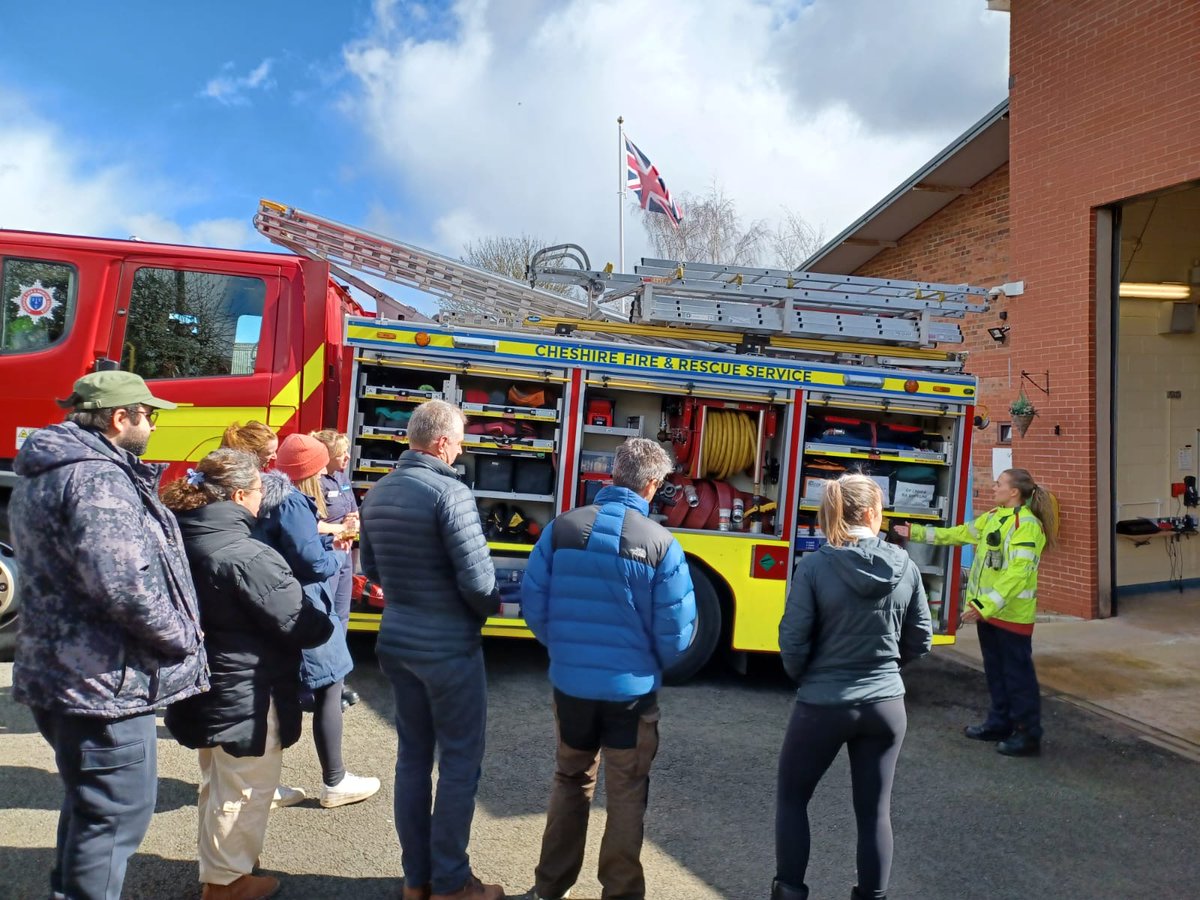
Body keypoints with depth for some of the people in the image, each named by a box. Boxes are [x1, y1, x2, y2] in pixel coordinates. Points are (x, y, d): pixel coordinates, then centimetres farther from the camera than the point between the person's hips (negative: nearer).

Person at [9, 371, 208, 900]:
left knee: (90, 803, 25)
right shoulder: (95, 478, -21)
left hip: (59, 671, 11)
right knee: (115, 813, 2)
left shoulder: (46, 472, 12)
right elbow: (123, 584, -30)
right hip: (103, 679, -11)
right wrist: (182, 639, -15)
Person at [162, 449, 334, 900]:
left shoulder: (183, 539, 1)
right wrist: (326, 623, -4)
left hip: (204, 689, 9)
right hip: (246, 695, -9)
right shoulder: (248, 556, -27)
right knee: (243, 793, 10)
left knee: (217, 784, 26)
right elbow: (301, 625, -23)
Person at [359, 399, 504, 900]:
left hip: (396, 641, 8)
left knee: (412, 757, 15)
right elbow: (476, 578, -21)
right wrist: (491, 608, -1)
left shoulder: (378, 493, 5)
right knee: (459, 763, 6)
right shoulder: (449, 493, -20)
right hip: (448, 646, -8)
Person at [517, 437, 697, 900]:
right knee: (626, 794, 15)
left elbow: (533, 602, -2)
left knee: (570, 782, 22)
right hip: (632, 689, -3)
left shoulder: (563, 527, -7)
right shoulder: (660, 542, -14)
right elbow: (676, 631, -11)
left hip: (570, 682, 3)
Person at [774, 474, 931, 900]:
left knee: (791, 798, 18)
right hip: (886, 704, 3)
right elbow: (920, 641, 4)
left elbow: (793, 641, -13)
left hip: (823, 705, -3)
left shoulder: (815, 565, -15)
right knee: (875, 810, 16)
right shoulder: (905, 566, -4)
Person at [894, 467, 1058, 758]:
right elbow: (957, 534, 19)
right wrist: (915, 533, 19)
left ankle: (1029, 735, 11)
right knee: (995, 670, 18)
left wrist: (986, 605, -27)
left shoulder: (1026, 524, -18)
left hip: (1011, 612, -9)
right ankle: (999, 724, 30)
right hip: (986, 609, 9)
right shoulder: (992, 517, 9)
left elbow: (1018, 572, -25)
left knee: (1018, 674, 1)